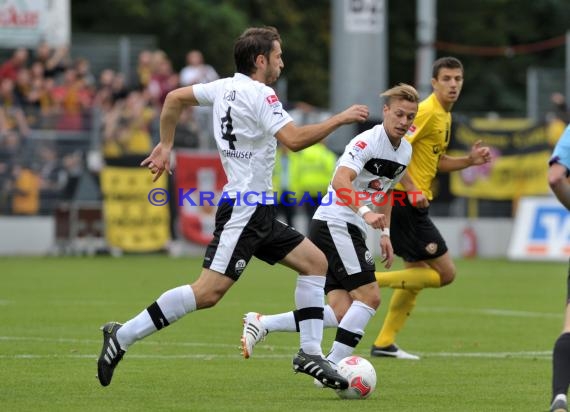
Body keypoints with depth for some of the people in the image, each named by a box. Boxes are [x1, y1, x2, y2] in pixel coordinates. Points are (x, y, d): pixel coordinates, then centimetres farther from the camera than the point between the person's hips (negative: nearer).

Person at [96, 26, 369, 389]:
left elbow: (175, 98, 20)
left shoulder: (225, 87, 11)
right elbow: (295, 140, -24)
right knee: (208, 293, -14)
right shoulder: (260, 95, -14)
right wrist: (340, 119, -14)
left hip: (258, 212, 10)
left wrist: (165, 147, 26)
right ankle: (123, 336, -11)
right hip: (244, 210, -10)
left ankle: (310, 353, 7)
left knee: (315, 262, 10)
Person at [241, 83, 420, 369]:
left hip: (350, 231, 9)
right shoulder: (368, 141, -16)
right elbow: (340, 181, -30)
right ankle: (332, 367, -13)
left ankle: (261, 324, 1)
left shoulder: (405, 151, 12)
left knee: (342, 313, 0)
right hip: (334, 224, -9)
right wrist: (365, 213, -42)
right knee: (369, 296, -15)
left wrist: (385, 232, 22)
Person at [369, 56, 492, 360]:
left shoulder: (445, 115, 17)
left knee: (417, 272, 18)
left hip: (412, 203, 10)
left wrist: (469, 160, 11)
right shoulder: (427, 112, -14)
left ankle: (384, 343, 22)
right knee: (445, 273, -8)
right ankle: (372, 281, -10)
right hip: (405, 200, -10)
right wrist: (412, 189, -25)